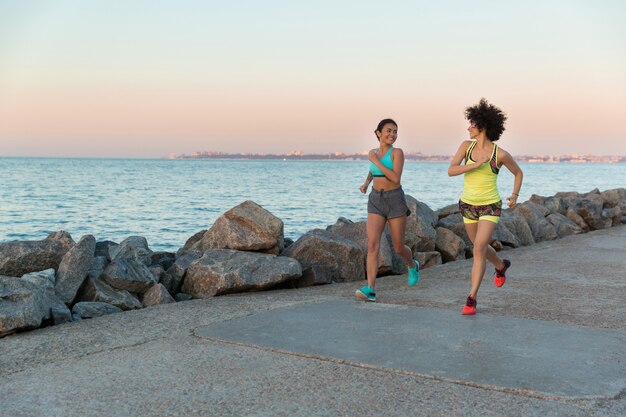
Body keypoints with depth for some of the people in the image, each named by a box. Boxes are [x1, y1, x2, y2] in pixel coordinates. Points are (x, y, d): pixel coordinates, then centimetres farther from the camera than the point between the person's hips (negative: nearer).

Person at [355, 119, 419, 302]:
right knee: (372, 245, -15)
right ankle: (370, 290, -21)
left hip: (395, 201, -3)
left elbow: (396, 178, -20)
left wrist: (376, 161, -19)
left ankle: (412, 265, 45)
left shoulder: (397, 152, -7)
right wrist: (366, 183, 13)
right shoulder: (373, 152, 9)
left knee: (398, 247, 9)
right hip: (376, 202, 3)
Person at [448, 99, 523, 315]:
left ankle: (471, 300, -14)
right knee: (480, 246, 23)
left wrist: (515, 196, -6)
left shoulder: (501, 154, -12)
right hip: (468, 205, 5)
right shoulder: (466, 145, -4)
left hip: (490, 207, -5)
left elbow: (518, 172, 7)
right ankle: (501, 266, 57)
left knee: (478, 250, -19)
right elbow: (451, 171, -15)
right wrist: (475, 165, -28)